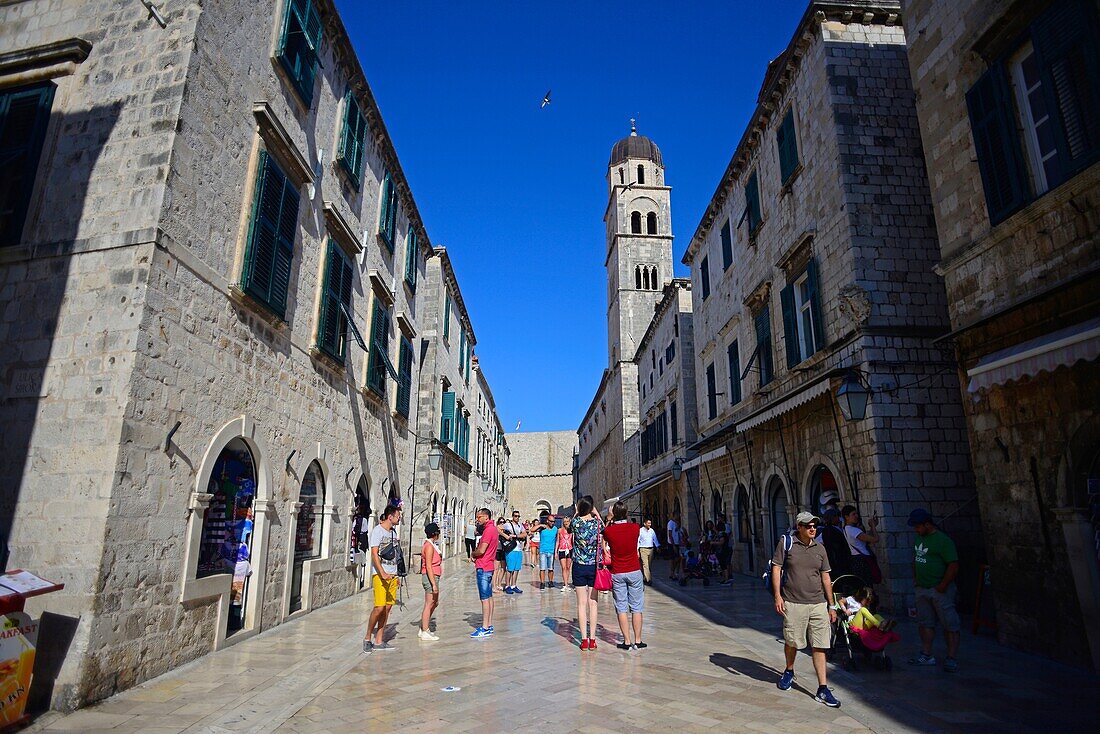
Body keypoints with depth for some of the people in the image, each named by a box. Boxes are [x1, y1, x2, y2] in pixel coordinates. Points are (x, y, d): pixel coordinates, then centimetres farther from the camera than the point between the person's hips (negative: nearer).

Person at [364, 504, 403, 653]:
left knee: (388, 607, 7)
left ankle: (378, 641, 14)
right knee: (379, 607, -12)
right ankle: (367, 638, 5)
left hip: (392, 575, 7)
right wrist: (383, 573, -24)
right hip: (380, 574, -7)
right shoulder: (377, 530, -9)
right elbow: (374, 554, -16)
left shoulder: (394, 531, 15)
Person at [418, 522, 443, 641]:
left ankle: (423, 629, 24)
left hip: (433, 577, 11)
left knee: (435, 603, 17)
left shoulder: (431, 545, 14)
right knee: (429, 604, -3)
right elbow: (428, 566, -22)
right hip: (431, 577, -11)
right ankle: (424, 632, 4)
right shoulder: (429, 546, -17)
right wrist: (434, 584, -23)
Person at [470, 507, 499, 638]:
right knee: (489, 597, 13)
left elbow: (481, 550, -23)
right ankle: (489, 625, 20)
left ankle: (485, 629, -2)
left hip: (483, 568, -10)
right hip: (488, 567, 10)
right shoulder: (493, 529, 14)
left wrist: (473, 554, -3)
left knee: (485, 598, -6)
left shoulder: (489, 530, -17)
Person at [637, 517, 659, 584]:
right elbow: (637, 541, -5)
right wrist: (637, 551, -9)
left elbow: (655, 539, 16)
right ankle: (648, 579, -14)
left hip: (651, 549, 5)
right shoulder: (640, 530, -6)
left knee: (649, 564, 10)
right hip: (643, 549, -5)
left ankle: (644, 578, 23)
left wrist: (657, 547, 8)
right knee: (645, 564, -12)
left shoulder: (652, 530, 8)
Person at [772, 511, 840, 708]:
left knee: (819, 646, 1)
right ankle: (789, 672, 35)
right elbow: (776, 569, -2)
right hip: (793, 603, -3)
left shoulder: (820, 548, 9)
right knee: (792, 642, 9)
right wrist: (777, 596, -10)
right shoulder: (786, 543, -2)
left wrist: (831, 605, 14)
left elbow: (826, 577, 15)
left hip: (818, 604, 3)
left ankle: (822, 689, 7)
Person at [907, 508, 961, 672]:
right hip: (922, 589, 8)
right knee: (925, 623, 12)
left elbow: (953, 566, -19)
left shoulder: (943, 540, -16)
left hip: (940, 590, -8)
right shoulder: (919, 538, 9)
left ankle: (952, 659, 5)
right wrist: (915, 578, 13)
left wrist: (942, 586, -17)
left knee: (950, 625, 0)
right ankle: (927, 656, 19)